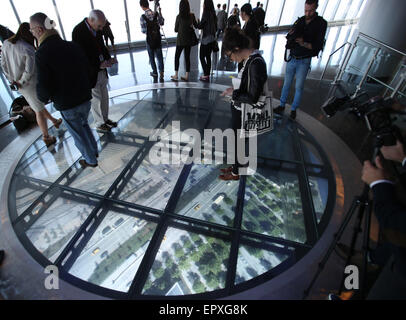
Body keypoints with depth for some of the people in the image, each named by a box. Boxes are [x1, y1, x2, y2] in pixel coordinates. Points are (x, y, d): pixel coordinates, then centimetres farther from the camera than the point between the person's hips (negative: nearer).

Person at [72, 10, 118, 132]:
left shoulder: (97, 29, 3)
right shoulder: (78, 31, -19)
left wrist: (108, 58, -2)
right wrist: (98, 65, -27)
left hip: (102, 71, 7)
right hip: (91, 73, -7)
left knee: (104, 97, 16)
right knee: (96, 99, 4)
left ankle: (105, 119, 32)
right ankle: (99, 124, 20)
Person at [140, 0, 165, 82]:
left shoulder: (142, 17, -14)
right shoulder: (156, 14, -8)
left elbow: (143, 31, -10)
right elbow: (162, 23, 7)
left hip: (150, 40, -2)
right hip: (158, 39, 2)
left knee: (152, 57, 15)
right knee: (159, 57, 7)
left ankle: (155, 72, 27)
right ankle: (161, 73, -5)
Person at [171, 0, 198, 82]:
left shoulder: (179, 16, -10)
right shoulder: (192, 15, -3)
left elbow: (176, 30, -2)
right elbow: (196, 26, 9)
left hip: (180, 40, -3)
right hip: (189, 40, 3)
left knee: (177, 57, 8)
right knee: (187, 57, 9)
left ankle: (176, 76, 8)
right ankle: (186, 76, 11)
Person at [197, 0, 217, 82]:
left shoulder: (206, 14, -13)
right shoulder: (213, 14, 10)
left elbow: (200, 26, -8)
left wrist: (198, 22, 10)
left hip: (206, 39, -8)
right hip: (212, 38, 8)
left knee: (202, 57, -2)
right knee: (208, 57, 12)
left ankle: (206, 75, -6)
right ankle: (208, 74, 15)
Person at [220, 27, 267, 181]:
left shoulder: (256, 64, -26)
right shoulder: (250, 59, 2)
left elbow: (253, 97, -26)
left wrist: (234, 93, -15)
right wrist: (235, 90, 1)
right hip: (239, 110, 9)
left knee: (239, 142, 10)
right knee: (237, 140, 23)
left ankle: (235, 173, 33)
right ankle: (236, 166, 45)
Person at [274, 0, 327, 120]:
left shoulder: (321, 23, -6)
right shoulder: (300, 21, 5)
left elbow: (318, 46, -10)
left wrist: (304, 43, -26)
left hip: (304, 61, -3)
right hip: (292, 59, 3)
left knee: (299, 87, 2)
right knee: (287, 84, 8)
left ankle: (294, 109, 13)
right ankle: (282, 105, 19)